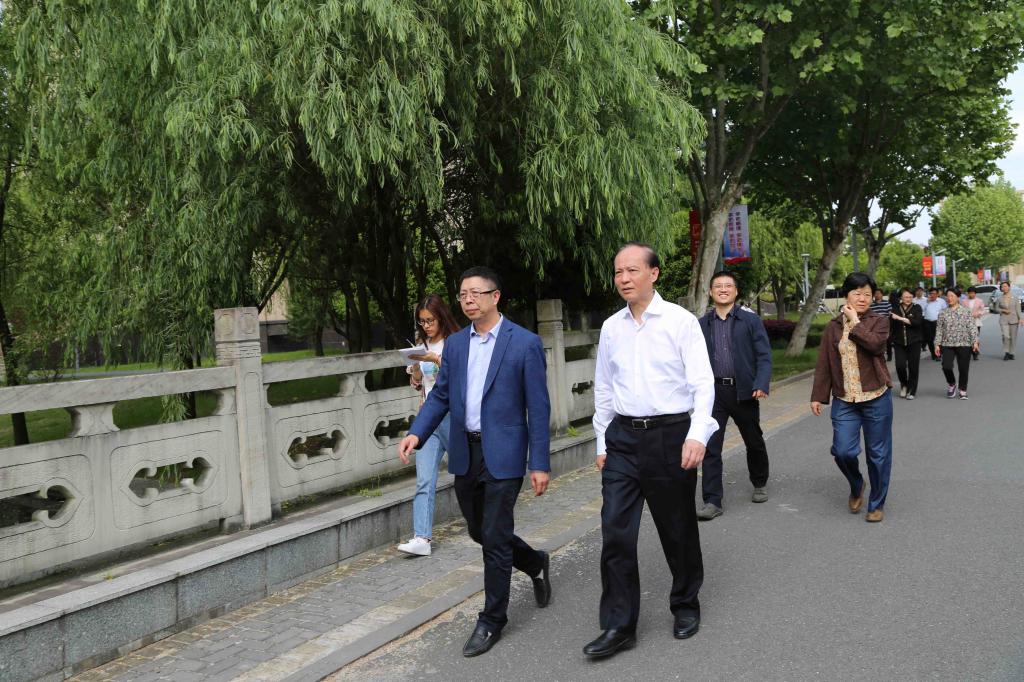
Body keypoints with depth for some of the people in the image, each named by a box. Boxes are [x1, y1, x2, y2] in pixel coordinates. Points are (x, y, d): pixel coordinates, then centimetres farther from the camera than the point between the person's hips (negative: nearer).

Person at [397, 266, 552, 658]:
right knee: (479, 531, 16)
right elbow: (440, 395, 11)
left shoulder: (525, 343, -8)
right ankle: (535, 564, 43)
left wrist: (539, 464, -11)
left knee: (495, 537, -2)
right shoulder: (455, 344, 8)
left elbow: (538, 407, -9)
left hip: (503, 454, -6)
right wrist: (417, 433, -6)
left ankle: (492, 620, 16)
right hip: (465, 453, 6)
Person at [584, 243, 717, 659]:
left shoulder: (681, 321, -4)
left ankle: (685, 606, 33)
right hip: (623, 438, 3)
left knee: (678, 530, 11)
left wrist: (698, 435, -19)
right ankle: (618, 626, 10)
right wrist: (602, 443, 14)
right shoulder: (611, 328, 8)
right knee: (615, 533, -1)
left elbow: (703, 382, -8)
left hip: (670, 435, -3)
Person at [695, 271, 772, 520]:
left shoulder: (751, 320, 1)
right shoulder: (702, 324, 7)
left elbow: (764, 356, -4)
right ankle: (712, 501, -1)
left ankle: (760, 484, 40)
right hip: (713, 392, 1)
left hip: (743, 391, -1)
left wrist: (761, 384, -18)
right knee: (710, 446, -5)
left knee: (754, 442, 15)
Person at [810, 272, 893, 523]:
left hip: (876, 398, -1)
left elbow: (875, 343, -22)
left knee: (878, 453, 5)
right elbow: (823, 365, 7)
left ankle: (877, 504, 22)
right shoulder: (833, 327, 7)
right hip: (844, 401, 2)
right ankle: (856, 486, 25)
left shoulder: (879, 322, 1)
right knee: (843, 451, -7)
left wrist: (855, 322, -12)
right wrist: (818, 396, 3)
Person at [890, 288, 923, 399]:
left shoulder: (916, 308, 0)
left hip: (914, 342, -1)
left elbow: (917, 322, -15)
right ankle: (904, 384, 18)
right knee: (900, 365, -10)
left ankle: (911, 391, 15)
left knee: (913, 367, 1)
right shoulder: (896, 309, 6)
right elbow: (892, 325, 10)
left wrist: (901, 318, -20)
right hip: (899, 342, 1)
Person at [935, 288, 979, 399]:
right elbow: (939, 330, 8)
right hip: (947, 345, 1)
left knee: (963, 369, 2)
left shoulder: (966, 311, 2)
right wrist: (937, 344, 2)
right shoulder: (943, 313, 8)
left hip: (964, 344, -1)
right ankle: (951, 384, 15)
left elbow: (972, 327, -1)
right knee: (946, 366, -13)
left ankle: (963, 390, 18)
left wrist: (975, 341, -10)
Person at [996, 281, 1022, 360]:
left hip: (1013, 319, 0)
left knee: (1013, 337, 3)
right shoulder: (1000, 299, 5)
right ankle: (1006, 352, -3)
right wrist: (1003, 310, -7)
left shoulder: (1014, 297, 3)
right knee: (1005, 336, -16)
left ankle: (1011, 353, 14)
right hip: (1003, 320, 0)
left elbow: (1018, 308, 1)